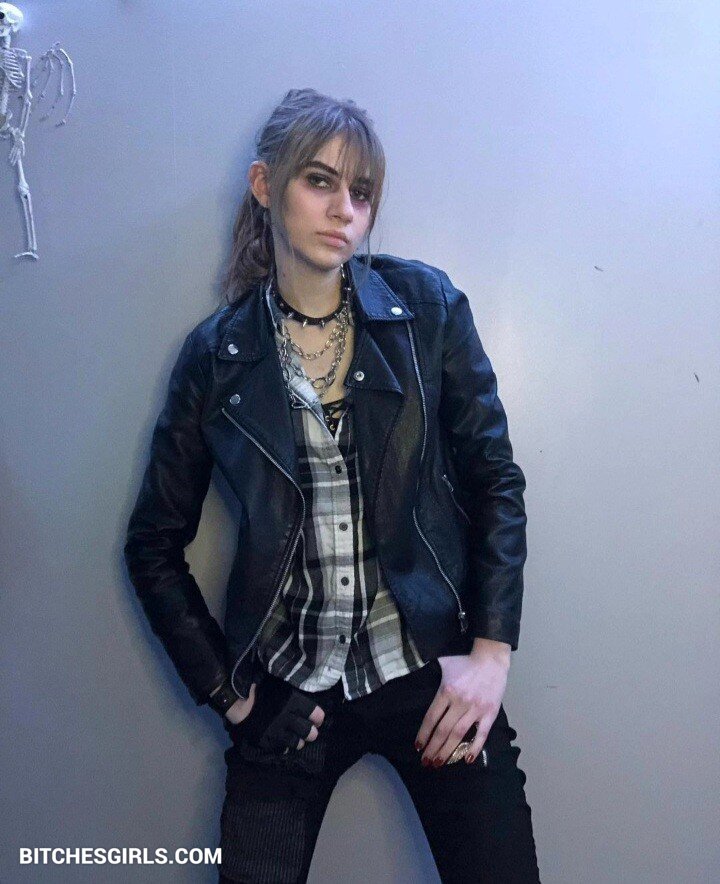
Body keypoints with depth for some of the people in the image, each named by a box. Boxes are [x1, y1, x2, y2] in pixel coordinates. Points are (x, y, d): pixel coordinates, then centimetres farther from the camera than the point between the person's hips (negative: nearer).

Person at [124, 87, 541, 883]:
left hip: (431, 670, 0)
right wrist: (225, 691, 1)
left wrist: (490, 651, -7)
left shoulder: (426, 306, -3)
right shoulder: (216, 354, -2)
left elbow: (495, 481, 0)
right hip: (287, 696, 1)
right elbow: (154, 546, 5)